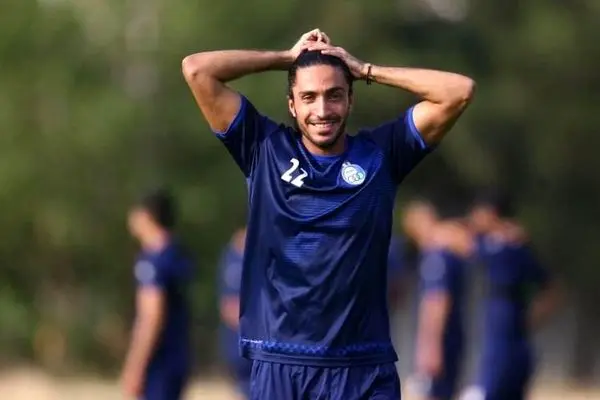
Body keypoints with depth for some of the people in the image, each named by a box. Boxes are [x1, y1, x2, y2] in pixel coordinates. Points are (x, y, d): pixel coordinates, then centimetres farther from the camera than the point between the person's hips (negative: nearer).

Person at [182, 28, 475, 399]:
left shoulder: (381, 153, 6)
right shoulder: (264, 149, 7)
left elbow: (459, 91, -1)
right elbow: (196, 70, 2)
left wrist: (366, 70, 4)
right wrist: (287, 58, 8)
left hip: (365, 369, 0)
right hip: (279, 367, 0)